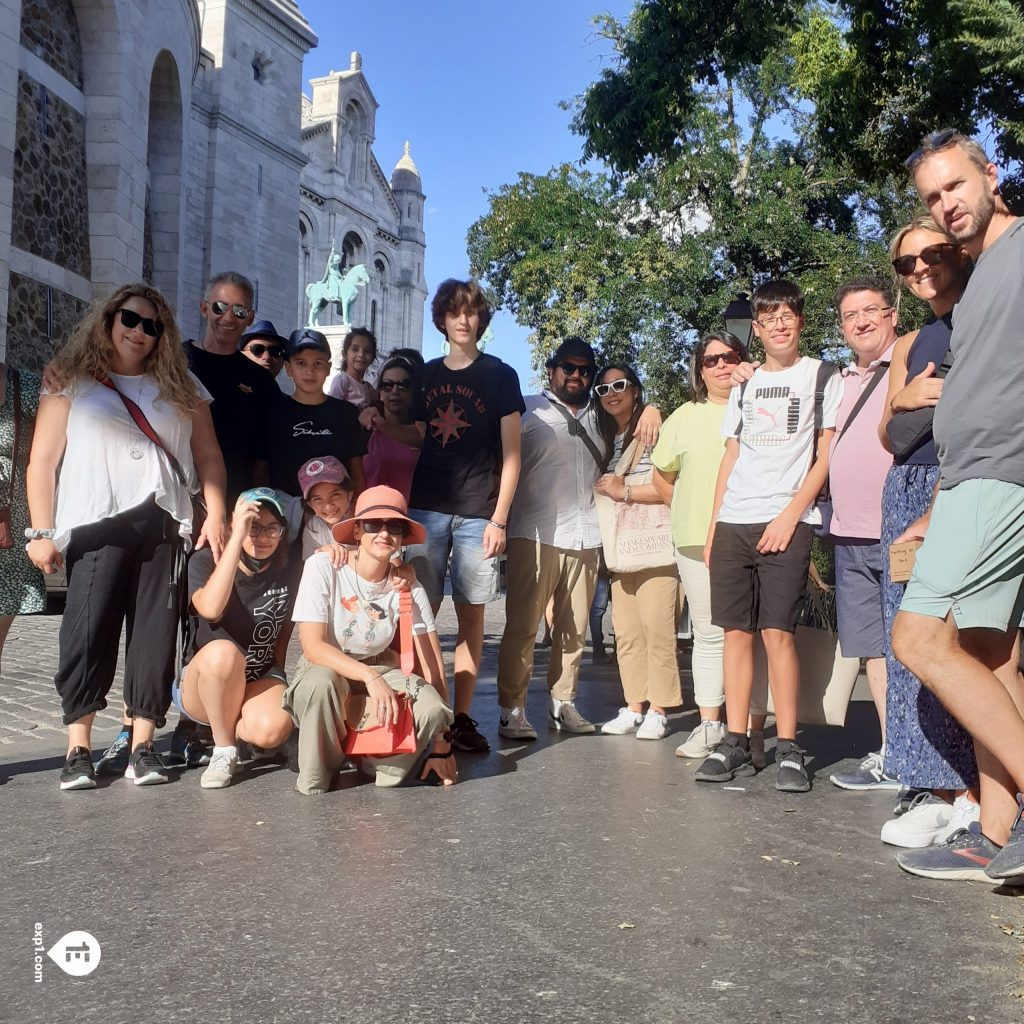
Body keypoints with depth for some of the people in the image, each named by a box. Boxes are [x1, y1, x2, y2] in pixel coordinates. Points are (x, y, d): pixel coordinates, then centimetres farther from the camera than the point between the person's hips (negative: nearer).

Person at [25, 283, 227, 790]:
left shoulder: (180, 387, 16)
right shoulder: (71, 382, 10)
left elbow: (208, 456, 13)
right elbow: (43, 461, 5)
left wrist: (216, 513, -1)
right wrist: (42, 531, -3)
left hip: (163, 523, 2)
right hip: (95, 524, -2)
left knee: (155, 634, 0)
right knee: (87, 632, -5)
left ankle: (143, 745, 7)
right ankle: (78, 749, 2)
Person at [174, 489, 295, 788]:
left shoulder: (286, 573, -1)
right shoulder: (205, 561, -11)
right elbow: (211, 608, -32)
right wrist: (238, 536, -34)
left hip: (260, 680, 2)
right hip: (200, 684, -2)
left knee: (273, 729, -32)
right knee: (222, 651, -37)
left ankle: (221, 727, 3)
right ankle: (224, 751, -15)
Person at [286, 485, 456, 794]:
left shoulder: (409, 587, -13)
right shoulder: (323, 567, -19)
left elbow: (433, 667, -13)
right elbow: (312, 645, -23)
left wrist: (442, 747, -13)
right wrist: (371, 678, -37)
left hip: (379, 670, 2)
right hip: (324, 668, -1)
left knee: (432, 709, -29)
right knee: (320, 683, -39)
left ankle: (380, 766, 1)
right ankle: (315, 779, -11)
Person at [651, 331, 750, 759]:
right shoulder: (684, 417, 15)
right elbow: (662, 475, 20)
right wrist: (689, 513, 12)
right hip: (698, 541, 3)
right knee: (709, 634, 7)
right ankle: (709, 725, 14)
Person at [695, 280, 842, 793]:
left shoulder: (822, 377, 7)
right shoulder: (744, 385, 19)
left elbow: (826, 457, 0)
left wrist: (790, 515, -10)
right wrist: (713, 527, 11)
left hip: (787, 522, -4)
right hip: (732, 523, 4)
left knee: (777, 630, -10)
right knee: (736, 630, 2)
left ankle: (788, 747, -2)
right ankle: (736, 743, 7)